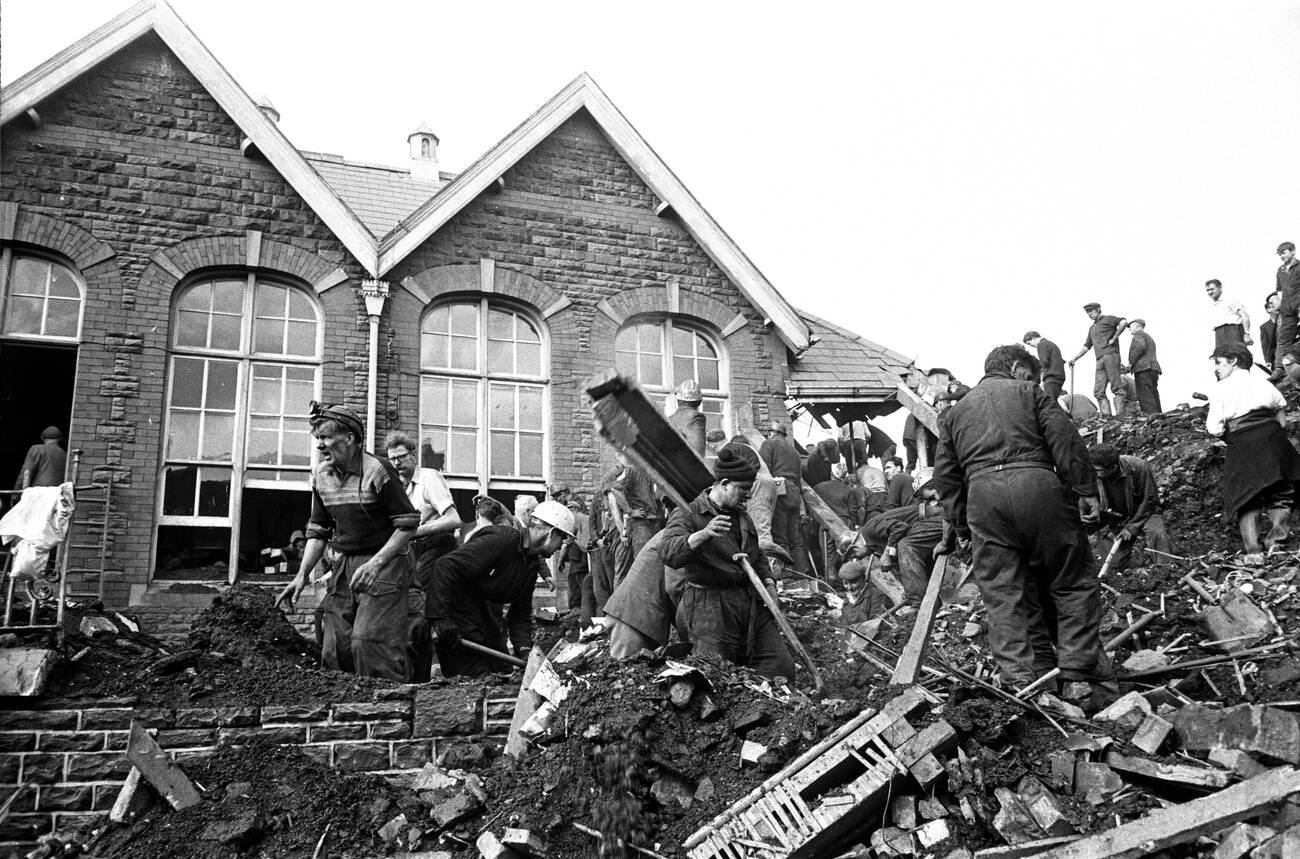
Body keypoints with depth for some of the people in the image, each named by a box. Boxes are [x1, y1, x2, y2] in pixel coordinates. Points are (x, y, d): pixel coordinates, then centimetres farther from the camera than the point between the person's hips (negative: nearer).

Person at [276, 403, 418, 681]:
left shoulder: (377, 471, -13)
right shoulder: (321, 475, 8)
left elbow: (408, 524, -13)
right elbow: (318, 530, 15)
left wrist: (375, 563, -21)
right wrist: (302, 575, 4)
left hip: (384, 564, -6)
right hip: (343, 565, 7)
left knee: (368, 641, -16)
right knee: (333, 646, 3)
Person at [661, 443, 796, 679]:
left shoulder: (742, 516, 21)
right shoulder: (687, 514, -5)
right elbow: (669, 553, -23)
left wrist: (768, 582, 14)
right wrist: (702, 535, -40)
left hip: (751, 604, 7)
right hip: (708, 605, -7)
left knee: (782, 668, 2)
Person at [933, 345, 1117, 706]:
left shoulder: (956, 411, 26)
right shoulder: (1027, 391, 16)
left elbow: (945, 475, 21)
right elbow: (1065, 439, 1)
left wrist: (960, 525, 24)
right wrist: (1085, 490, 0)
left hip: (982, 495, 3)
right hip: (1036, 484, -3)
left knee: (1005, 595, 4)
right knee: (1073, 582, 8)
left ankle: (1026, 682, 1)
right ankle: (1080, 678, 6)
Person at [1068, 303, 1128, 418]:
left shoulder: (1108, 319, 6)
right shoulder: (1092, 328, 29)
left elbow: (1124, 322, -13)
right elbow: (1086, 346, 33)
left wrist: (1114, 339, -12)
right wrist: (1075, 358, 24)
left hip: (1110, 354, -8)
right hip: (1100, 360, 8)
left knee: (1116, 386, -13)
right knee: (1098, 391, -5)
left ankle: (1120, 414, -20)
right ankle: (1106, 416, -13)